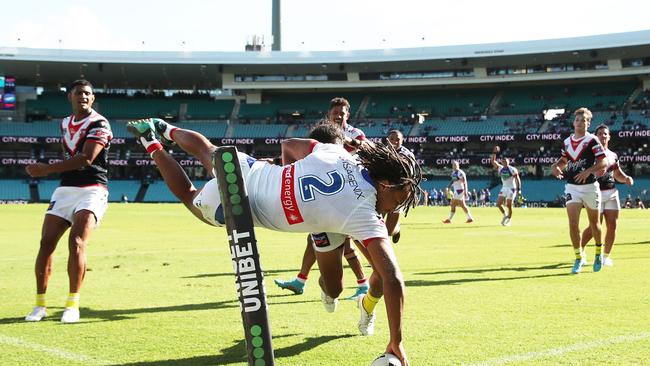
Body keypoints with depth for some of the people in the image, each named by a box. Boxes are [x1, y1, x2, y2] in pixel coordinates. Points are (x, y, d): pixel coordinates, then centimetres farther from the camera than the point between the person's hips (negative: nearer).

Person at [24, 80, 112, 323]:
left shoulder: (99, 124, -7)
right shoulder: (65, 124, 16)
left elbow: (86, 159, -19)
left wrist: (46, 169, -20)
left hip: (92, 190, -6)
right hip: (65, 189, 6)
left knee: (76, 242, -21)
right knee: (46, 243, -4)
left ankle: (72, 305, -14)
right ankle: (40, 305, 5)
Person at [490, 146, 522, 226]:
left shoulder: (512, 169, -12)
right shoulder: (500, 168, 3)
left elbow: (517, 179, -11)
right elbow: (492, 161, 1)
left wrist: (519, 189, -16)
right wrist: (494, 153, -12)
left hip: (511, 189, -5)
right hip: (504, 188, 5)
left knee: (509, 205, -3)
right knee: (498, 204, -3)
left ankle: (509, 219, 14)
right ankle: (505, 215, 21)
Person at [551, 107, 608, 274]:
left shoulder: (592, 140, -8)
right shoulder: (567, 141, 8)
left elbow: (604, 162, -14)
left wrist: (588, 171, -29)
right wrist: (556, 166, 1)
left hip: (590, 186, -3)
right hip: (572, 187, 3)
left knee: (594, 224, 12)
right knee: (573, 224, -9)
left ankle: (599, 253, 34)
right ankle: (579, 258, 3)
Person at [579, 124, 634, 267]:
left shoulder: (613, 155, 15)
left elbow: (618, 174, 25)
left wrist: (626, 178, 5)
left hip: (612, 193, 5)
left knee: (612, 226, 0)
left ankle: (606, 255, 13)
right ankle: (580, 251, 12)